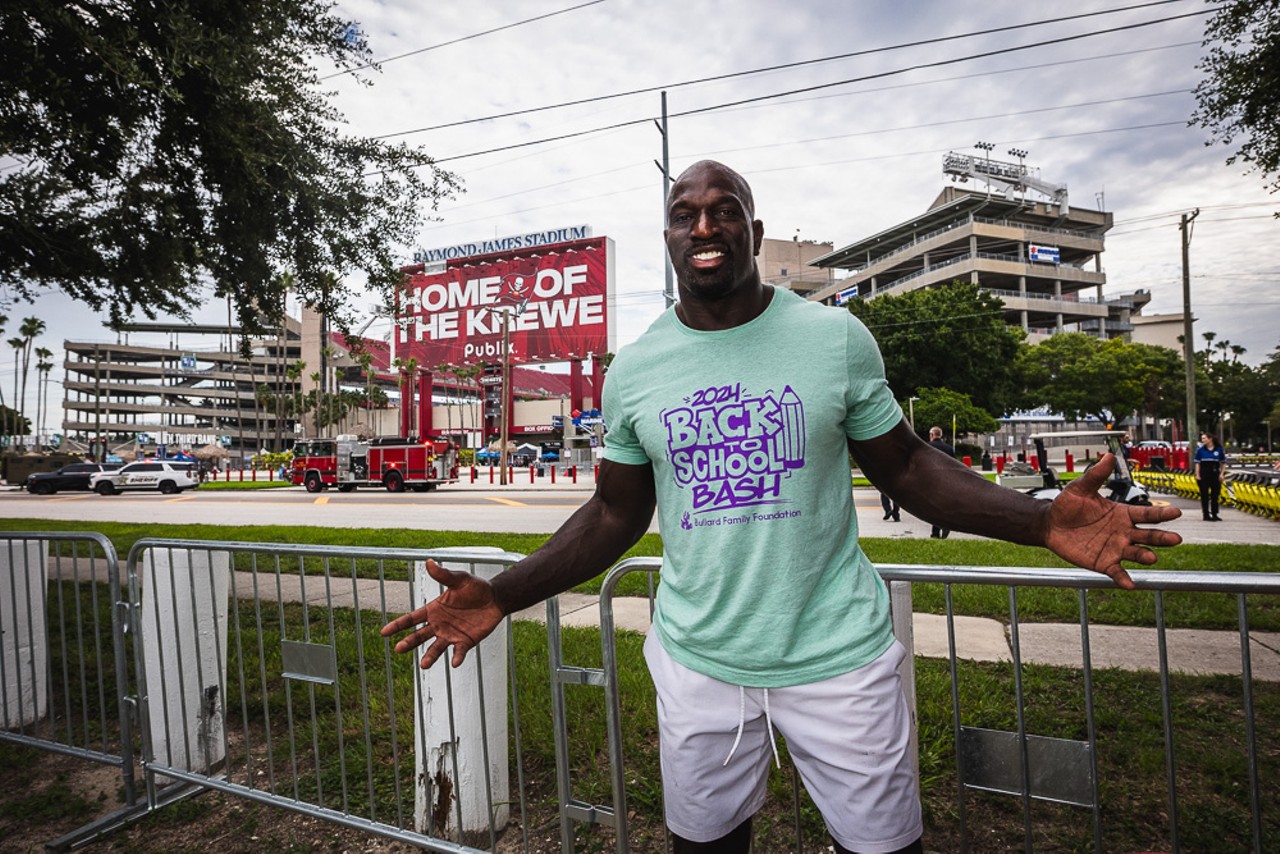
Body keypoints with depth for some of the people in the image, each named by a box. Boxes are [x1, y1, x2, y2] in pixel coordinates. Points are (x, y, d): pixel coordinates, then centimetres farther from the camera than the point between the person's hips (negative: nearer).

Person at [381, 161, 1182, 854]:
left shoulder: (836, 337, -6)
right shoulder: (633, 369, -2)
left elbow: (905, 465, 2)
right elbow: (616, 514, 4)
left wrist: (1041, 520, -14)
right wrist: (501, 595, -5)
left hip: (839, 656, -1)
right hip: (697, 662, 2)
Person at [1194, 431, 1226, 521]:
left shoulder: (1219, 450, 2)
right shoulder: (1200, 450, -1)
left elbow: (1223, 462, 7)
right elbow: (1197, 463, 0)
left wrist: (1221, 474, -1)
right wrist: (1197, 475, -6)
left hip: (1215, 474, 1)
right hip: (1204, 474, -1)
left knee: (1215, 494, 7)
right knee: (1204, 495, 2)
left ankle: (1214, 514, 17)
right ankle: (1206, 515, 7)